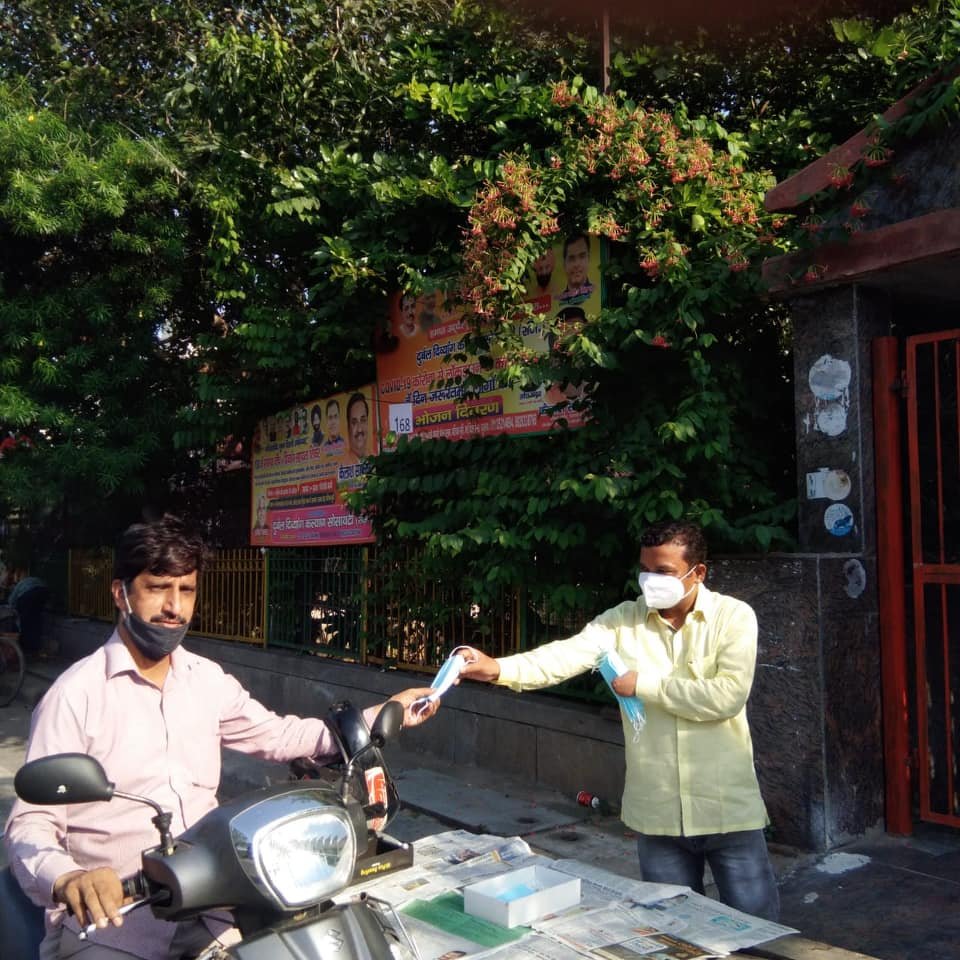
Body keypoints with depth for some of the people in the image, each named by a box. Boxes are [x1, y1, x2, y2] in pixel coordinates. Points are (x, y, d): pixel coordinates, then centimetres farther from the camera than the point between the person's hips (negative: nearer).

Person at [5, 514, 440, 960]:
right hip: (107, 917, -4)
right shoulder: (77, 693, -11)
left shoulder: (207, 679, 8)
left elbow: (274, 734, 18)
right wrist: (66, 879, -34)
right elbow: (31, 824, -13)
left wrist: (382, 715, 10)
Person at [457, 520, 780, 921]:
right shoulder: (623, 620, -1)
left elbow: (727, 696, -20)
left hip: (726, 808, -2)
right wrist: (498, 668, -31)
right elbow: (568, 654, -15)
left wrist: (644, 684, -14)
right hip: (658, 812, 3)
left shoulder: (734, 616, -8)